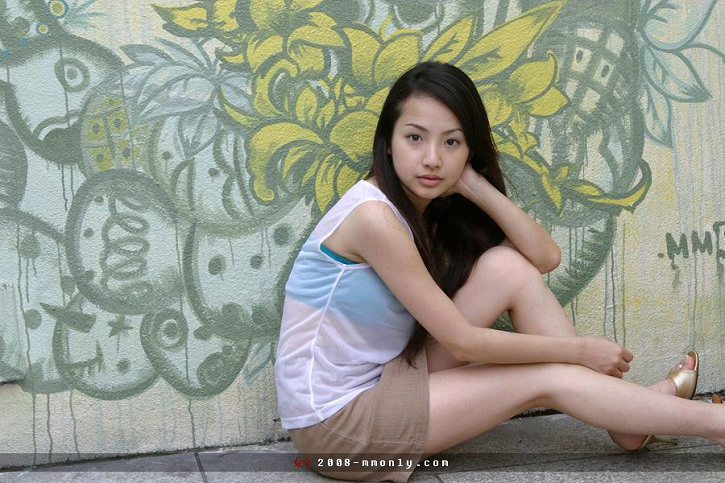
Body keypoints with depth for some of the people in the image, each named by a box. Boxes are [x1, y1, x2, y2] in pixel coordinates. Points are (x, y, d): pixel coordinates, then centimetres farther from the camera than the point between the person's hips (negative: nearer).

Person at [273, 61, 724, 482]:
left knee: (508, 267, -9)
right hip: (334, 420, -7)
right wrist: (581, 349, -12)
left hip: (387, 375, 7)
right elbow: (461, 342, -20)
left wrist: (475, 185, -17)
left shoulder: (430, 205, 4)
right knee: (547, 379, -12)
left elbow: (546, 257, -6)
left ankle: (630, 415, -1)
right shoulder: (374, 215, -23)